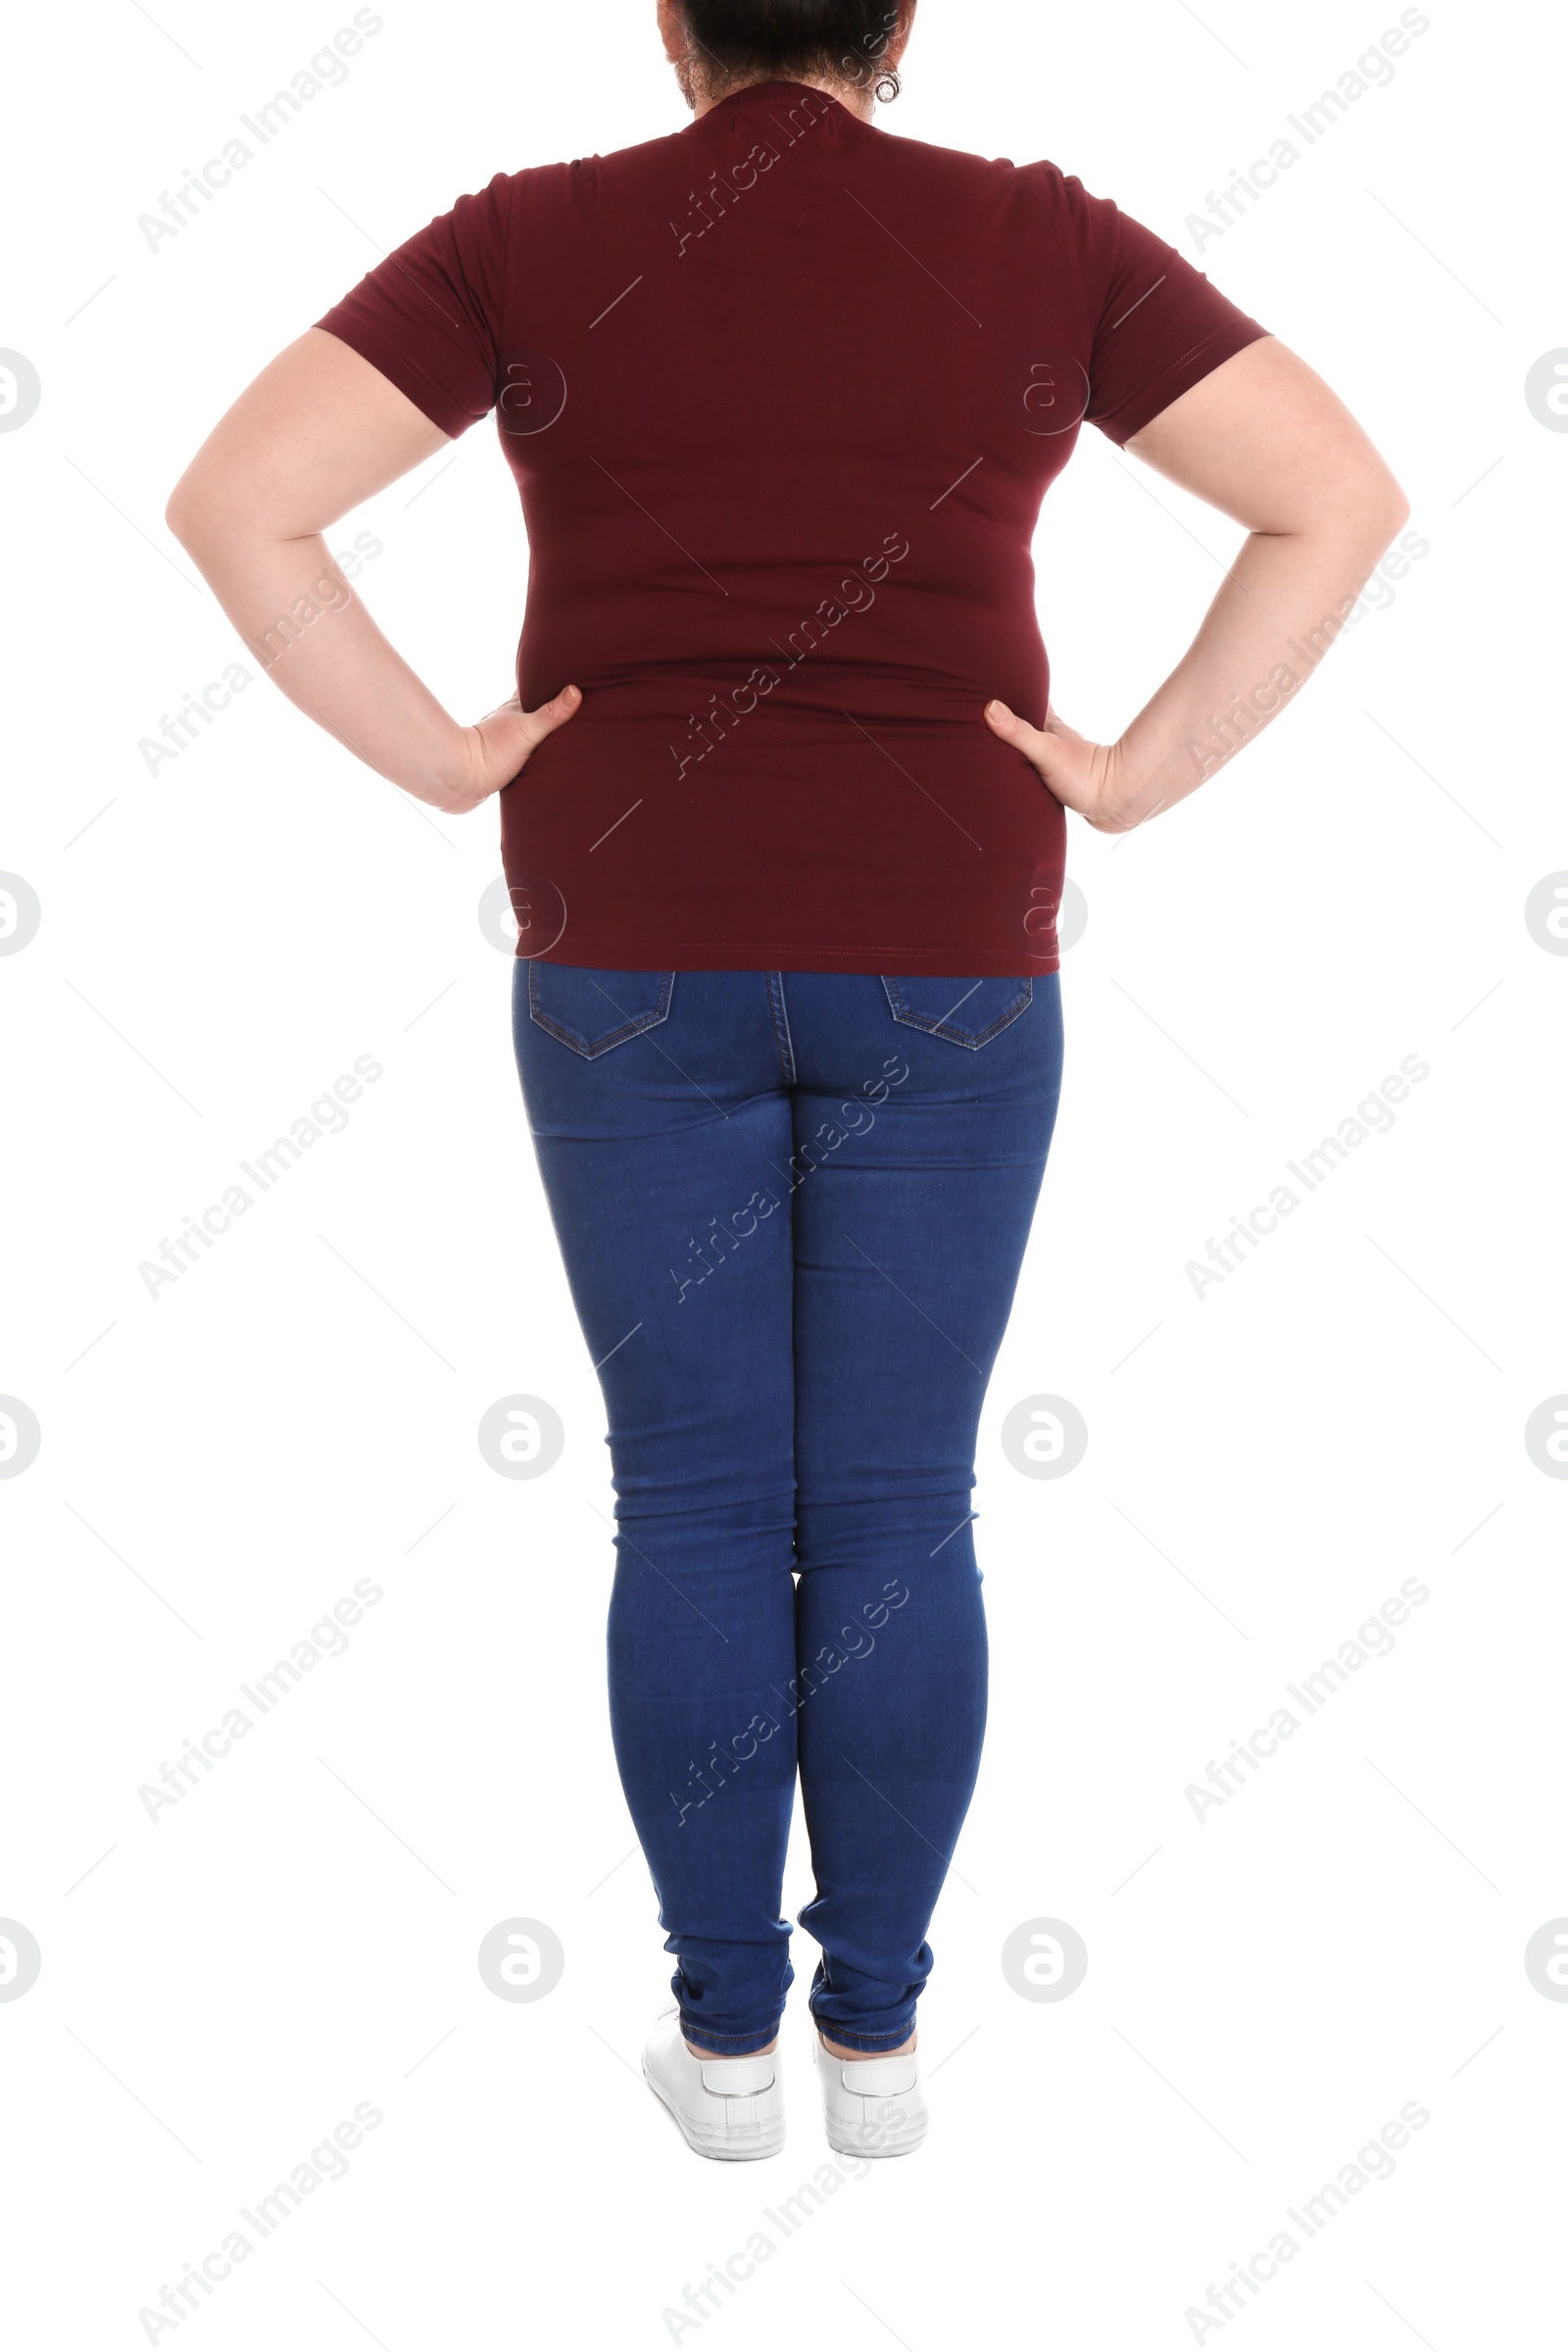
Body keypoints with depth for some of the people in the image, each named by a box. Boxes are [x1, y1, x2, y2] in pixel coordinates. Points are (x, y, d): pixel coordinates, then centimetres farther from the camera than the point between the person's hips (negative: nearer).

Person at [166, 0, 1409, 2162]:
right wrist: (1146, 772, -2)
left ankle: (726, 2034, 20)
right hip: (945, 962, 0)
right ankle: (877, 2032, 20)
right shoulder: (1041, 243, 1)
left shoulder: (532, 241, -1)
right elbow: (1341, 497, -4)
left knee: (694, 1509, 9)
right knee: (898, 1516, 9)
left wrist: (440, 760, -2)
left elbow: (236, 498, -8)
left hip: (634, 959, 0)